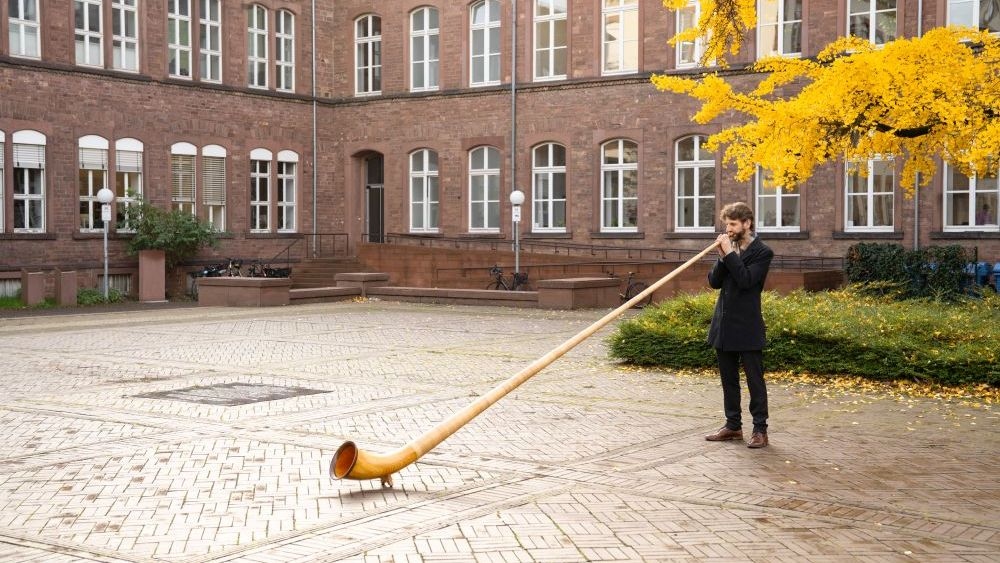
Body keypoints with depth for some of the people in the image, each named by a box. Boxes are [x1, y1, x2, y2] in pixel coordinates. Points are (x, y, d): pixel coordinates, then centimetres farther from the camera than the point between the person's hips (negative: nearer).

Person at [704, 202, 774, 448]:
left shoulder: (762, 252, -8)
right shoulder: (729, 248, 11)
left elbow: (746, 280, -21)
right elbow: (714, 281, 5)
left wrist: (730, 254, -18)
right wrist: (722, 257, -9)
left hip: (747, 328, -7)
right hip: (724, 326, 7)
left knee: (755, 379, -1)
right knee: (729, 379, 13)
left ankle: (760, 430, 5)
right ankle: (733, 426, 23)